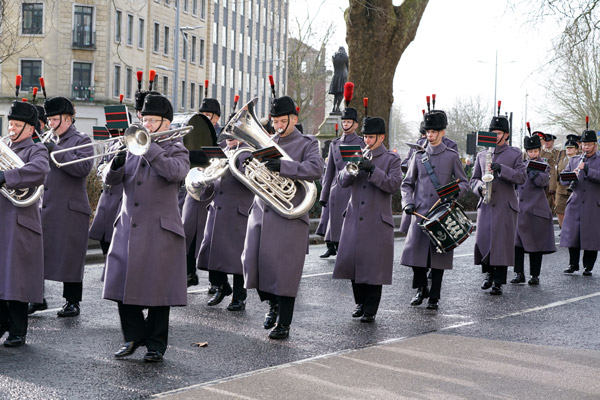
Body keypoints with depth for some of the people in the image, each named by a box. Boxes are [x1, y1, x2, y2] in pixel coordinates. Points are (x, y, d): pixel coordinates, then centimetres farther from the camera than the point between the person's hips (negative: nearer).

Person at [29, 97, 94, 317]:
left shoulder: (82, 141, -2)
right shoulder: (48, 142, 18)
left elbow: (84, 167, -19)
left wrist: (55, 151, -20)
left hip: (69, 210, -6)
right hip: (44, 208, 6)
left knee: (70, 255, -1)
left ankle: (72, 302, 8)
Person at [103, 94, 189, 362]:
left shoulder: (177, 150, 2)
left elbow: (175, 172, -21)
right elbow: (111, 179, 5)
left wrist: (149, 148, -20)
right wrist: (117, 162, -15)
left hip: (160, 231, -4)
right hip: (127, 227, 5)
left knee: (157, 288, -1)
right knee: (123, 284, 3)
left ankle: (156, 344, 11)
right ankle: (134, 335, 19)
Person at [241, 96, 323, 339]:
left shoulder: (307, 144, 0)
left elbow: (316, 169, -18)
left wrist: (283, 166, -29)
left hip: (290, 216, -5)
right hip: (261, 211, 5)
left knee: (284, 269, -5)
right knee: (252, 261, 1)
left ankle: (283, 324, 5)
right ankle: (273, 303, 26)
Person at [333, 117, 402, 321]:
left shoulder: (392, 159, 1)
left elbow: (394, 184, -13)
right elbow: (343, 181, 5)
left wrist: (372, 169, -22)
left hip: (377, 222, -4)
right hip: (354, 220, 4)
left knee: (374, 265, -3)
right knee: (353, 262, 6)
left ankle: (370, 310, 5)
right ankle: (360, 303, 24)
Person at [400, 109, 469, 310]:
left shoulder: (452, 156, 4)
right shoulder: (419, 156, 9)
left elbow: (464, 182, 7)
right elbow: (407, 183, 13)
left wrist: (454, 192, -15)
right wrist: (408, 203, -4)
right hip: (420, 212, 2)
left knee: (439, 254, 1)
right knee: (415, 250, -2)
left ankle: (434, 296, 10)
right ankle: (421, 289, 20)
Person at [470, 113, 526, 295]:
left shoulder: (515, 154, 5)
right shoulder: (482, 155, 15)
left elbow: (522, 177, -7)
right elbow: (474, 179, 16)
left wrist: (501, 169, -19)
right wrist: (480, 187, -8)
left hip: (505, 206, -3)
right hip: (486, 205, 3)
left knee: (502, 243, -5)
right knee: (482, 241, -3)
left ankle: (498, 282, 3)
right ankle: (489, 272, 21)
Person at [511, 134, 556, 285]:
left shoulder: (544, 167, 1)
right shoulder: (521, 165, 14)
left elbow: (542, 181, -17)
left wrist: (531, 169, -29)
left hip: (536, 210, -4)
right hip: (519, 209, 4)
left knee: (535, 244, 2)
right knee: (517, 242, -2)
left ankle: (535, 275, 10)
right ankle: (519, 274, 5)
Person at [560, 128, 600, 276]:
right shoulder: (573, 161, 16)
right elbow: (562, 179, 9)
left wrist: (587, 170, -21)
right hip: (575, 204, 3)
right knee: (572, 235, 1)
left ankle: (588, 266, 9)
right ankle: (573, 264, 15)